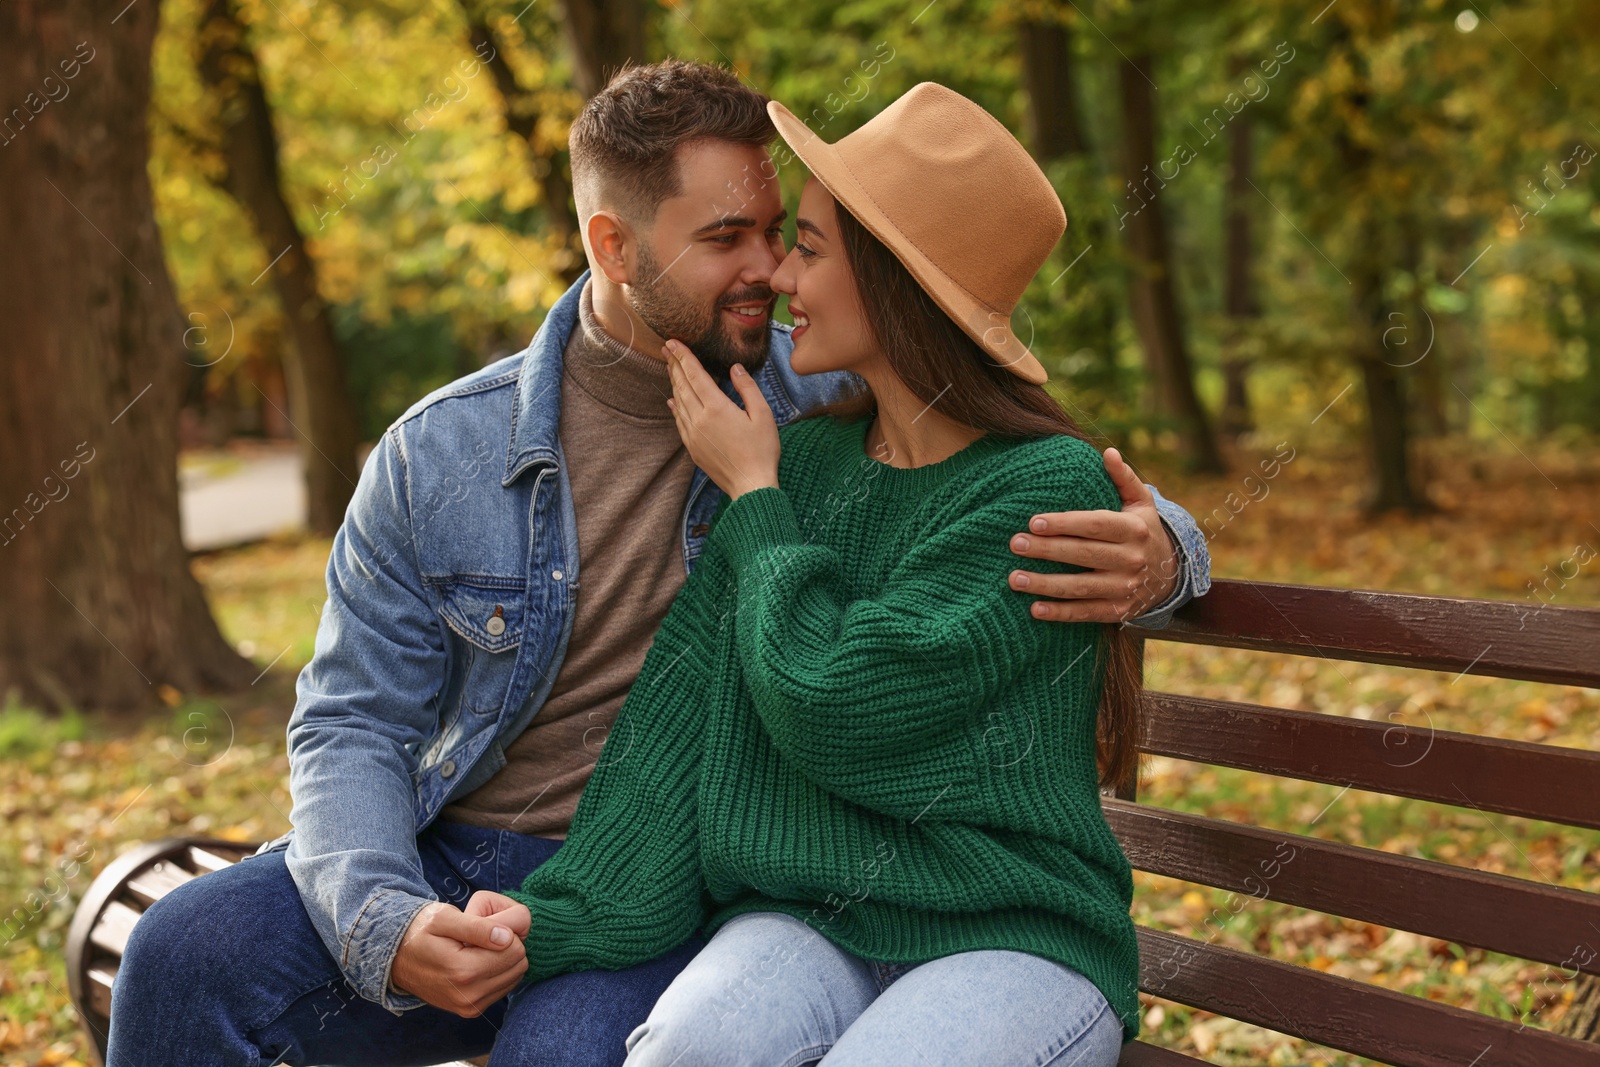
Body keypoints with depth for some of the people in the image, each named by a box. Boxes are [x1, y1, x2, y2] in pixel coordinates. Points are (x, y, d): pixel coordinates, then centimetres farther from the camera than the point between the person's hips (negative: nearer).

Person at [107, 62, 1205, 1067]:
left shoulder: (836, 416, -2)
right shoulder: (438, 455, 0)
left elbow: (1074, 495, 5)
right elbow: (353, 724, 1)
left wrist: (1149, 557, -21)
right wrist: (384, 924, -19)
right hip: (452, 866, 2)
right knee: (187, 953, -21)